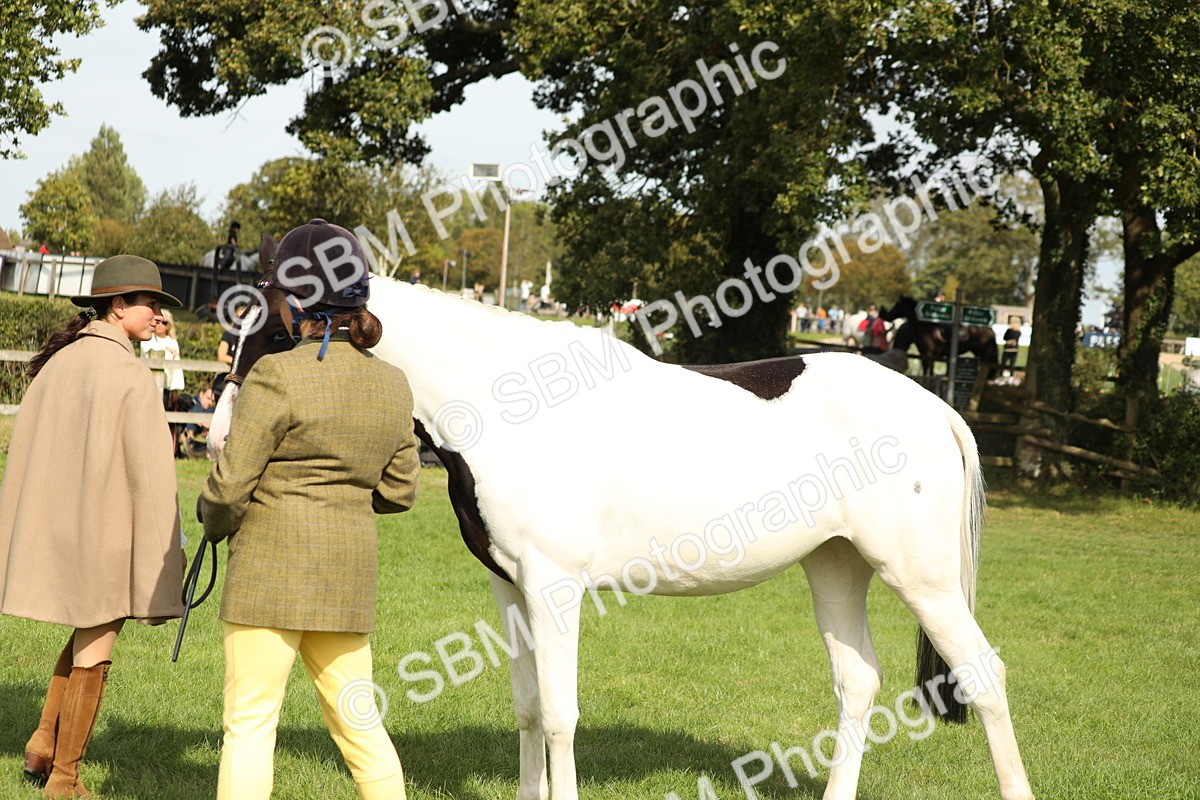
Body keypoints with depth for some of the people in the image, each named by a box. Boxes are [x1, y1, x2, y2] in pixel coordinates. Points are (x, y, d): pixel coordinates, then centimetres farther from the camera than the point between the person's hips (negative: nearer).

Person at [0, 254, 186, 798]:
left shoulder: (57, 361, 4)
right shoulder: (131, 375, -17)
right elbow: (150, 473, -18)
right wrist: (163, 555, -12)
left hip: (51, 526, 7)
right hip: (107, 530, -7)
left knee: (89, 629, 25)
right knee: (94, 650, 6)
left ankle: (44, 742, 17)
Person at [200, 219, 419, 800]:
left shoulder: (278, 376, -15)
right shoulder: (393, 386, 5)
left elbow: (229, 484, -13)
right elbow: (399, 490, 11)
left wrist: (215, 524, 7)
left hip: (273, 569, -6)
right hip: (351, 571, 7)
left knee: (249, 722, 1)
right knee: (356, 719, 15)